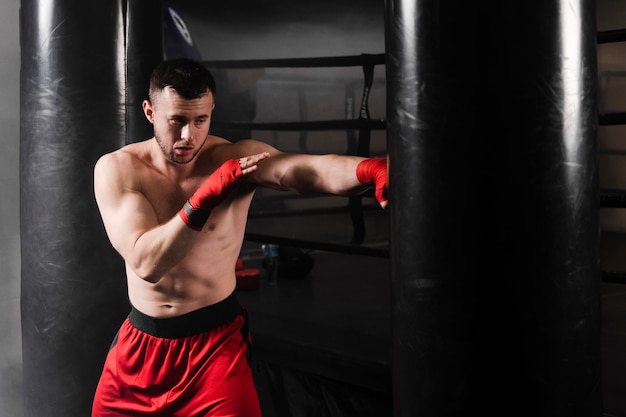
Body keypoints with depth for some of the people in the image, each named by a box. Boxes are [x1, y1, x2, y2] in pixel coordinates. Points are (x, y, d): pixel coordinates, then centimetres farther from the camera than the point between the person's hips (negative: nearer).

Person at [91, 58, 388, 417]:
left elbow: (316, 169, -32)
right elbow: (146, 263, -23)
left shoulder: (237, 159, -12)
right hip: (139, 343, 2)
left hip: (216, 339, -2)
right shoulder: (116, 169, -10)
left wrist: (373, 168, -53)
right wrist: (203, 199, -34)